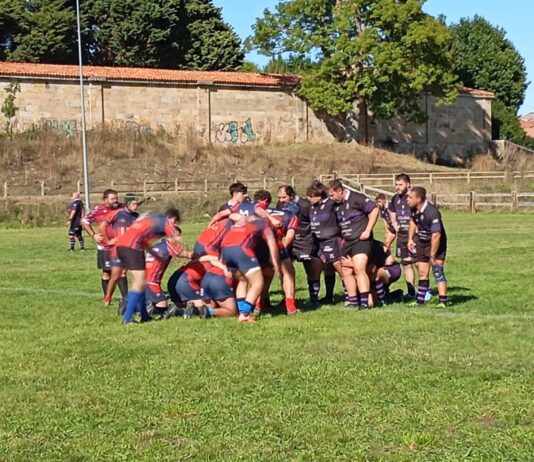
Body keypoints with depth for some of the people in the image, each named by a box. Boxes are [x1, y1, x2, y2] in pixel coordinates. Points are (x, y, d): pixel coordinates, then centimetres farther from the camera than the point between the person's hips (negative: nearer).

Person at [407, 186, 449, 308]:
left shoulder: (432, 213, -32)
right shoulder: (413, 208, -10)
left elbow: (436, 235, -30)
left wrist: (432, 256, -26)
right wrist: (410, 239, 6)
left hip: (435, 243, -7)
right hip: (421, 241, 7)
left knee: (437, 269, -16)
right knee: (422, 272, 11)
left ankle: (443, 301, -17)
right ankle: (420, 300, 20)